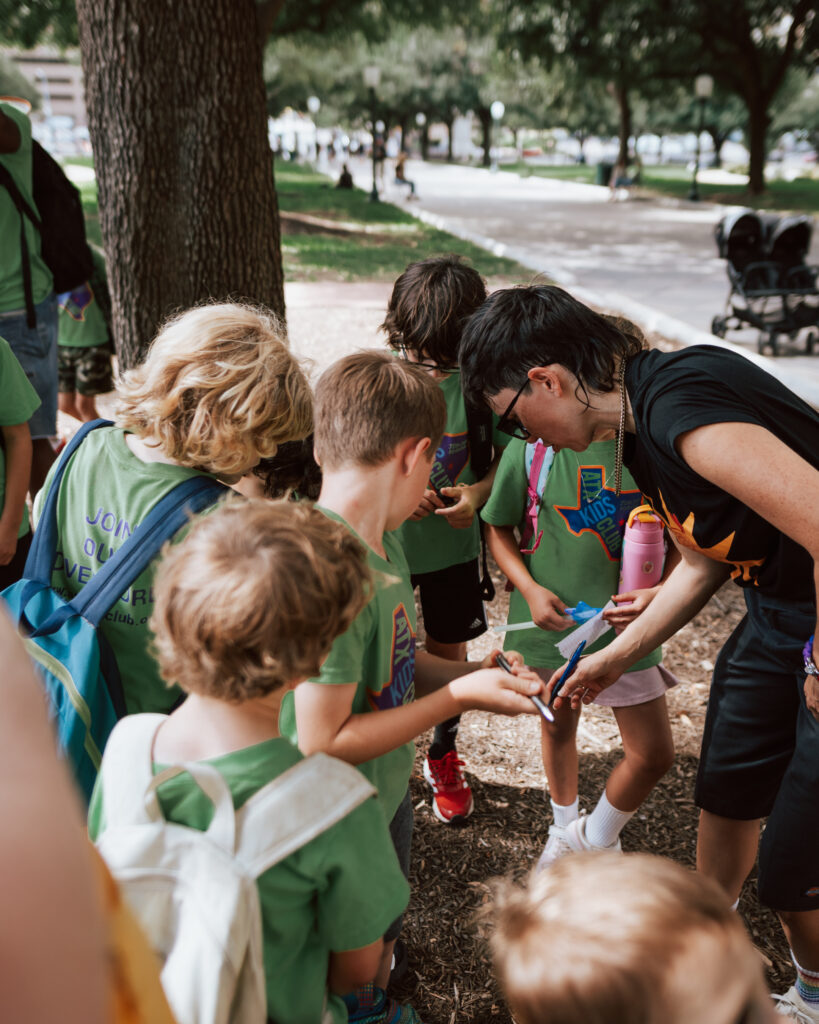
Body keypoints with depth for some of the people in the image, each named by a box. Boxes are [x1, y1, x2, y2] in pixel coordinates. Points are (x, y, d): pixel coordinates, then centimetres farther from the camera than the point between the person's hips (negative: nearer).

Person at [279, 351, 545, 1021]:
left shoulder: (384, 541, -3)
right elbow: (323, 741, -29)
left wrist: (476, 674, -5)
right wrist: (458, 697, -24)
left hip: (386, 797, 9)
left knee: (380, 944, 32)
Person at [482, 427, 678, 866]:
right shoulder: (531, 445, -11)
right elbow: (498, 526, 1)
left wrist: (662, 591, -16)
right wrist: (530, 589, -13)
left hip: (626, 620, 1)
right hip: (550, 616, 0)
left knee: (654, 754, 3)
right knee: (558, 726, 22)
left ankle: (596, 839, 33)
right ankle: (564, 830, 51)